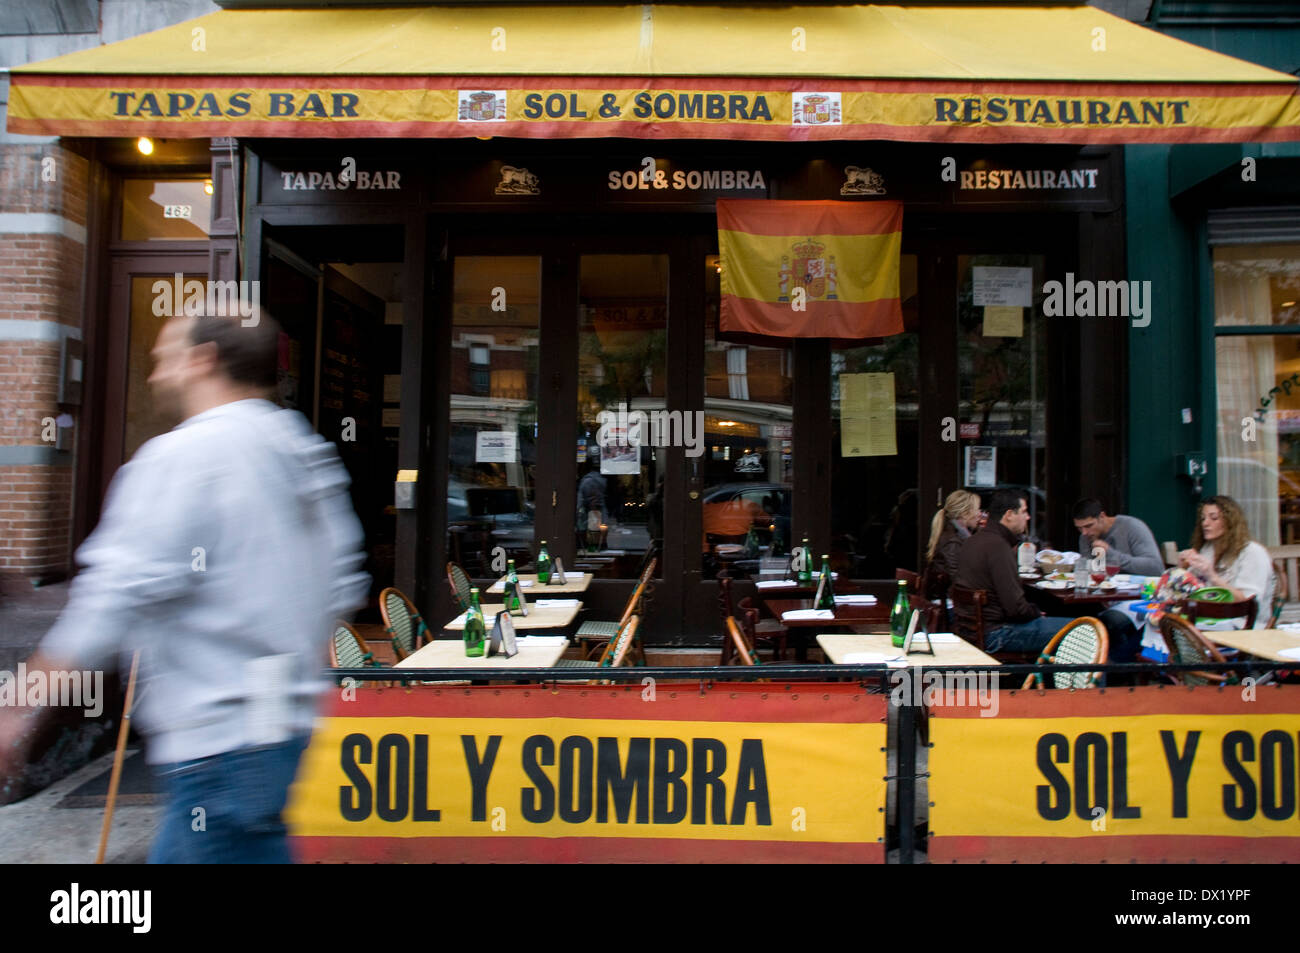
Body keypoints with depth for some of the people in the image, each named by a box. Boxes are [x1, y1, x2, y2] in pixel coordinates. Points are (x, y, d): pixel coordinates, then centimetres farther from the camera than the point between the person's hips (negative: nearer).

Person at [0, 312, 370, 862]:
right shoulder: (307, 454, 10)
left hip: (219, 741, -9)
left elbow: (119, 595, -19)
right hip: (283, 721, 9)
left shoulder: (184, 454, -15)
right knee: (176, 852, 19)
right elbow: (343, 589, 14)